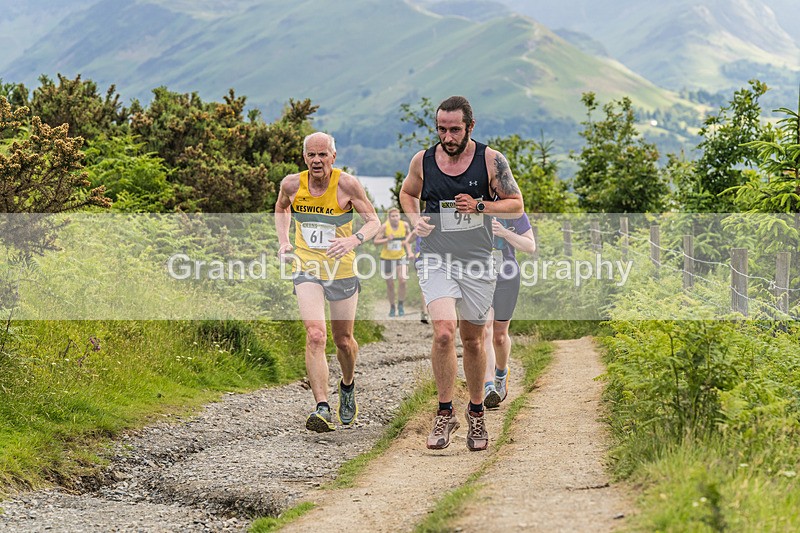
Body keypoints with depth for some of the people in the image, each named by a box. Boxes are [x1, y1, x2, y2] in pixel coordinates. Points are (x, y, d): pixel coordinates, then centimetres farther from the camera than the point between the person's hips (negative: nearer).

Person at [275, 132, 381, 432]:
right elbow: (281, 208, 18)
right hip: (306, 269, 0)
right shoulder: (292, 185, -5)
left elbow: (374, 222, -8)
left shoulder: (346, 185, -13)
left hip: (342, 269, 0)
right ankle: (322, 409, -24)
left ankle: (348, 386, 45)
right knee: (315, 336, -19)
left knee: (343, 340, 12)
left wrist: (354, 240, -28)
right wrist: (283, 242, 3)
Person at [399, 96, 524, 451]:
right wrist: (414, 219, -2)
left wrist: (479, 207, -16)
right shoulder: (422, 161, 0)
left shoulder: (491, 160, -4)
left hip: (477, 262, 1)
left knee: (472, 339, 11)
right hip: (436, 258, 0)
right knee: (444, 331, -21)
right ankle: (445, 414, -9)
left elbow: (516, 205, 1)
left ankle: (476, 412, 31)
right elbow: (407, 193, 19)